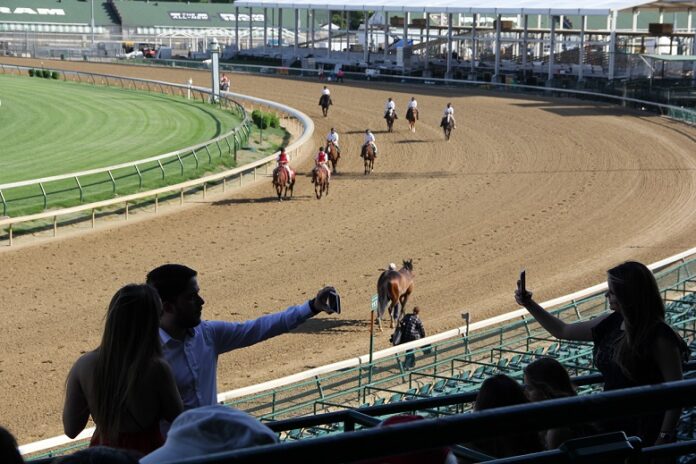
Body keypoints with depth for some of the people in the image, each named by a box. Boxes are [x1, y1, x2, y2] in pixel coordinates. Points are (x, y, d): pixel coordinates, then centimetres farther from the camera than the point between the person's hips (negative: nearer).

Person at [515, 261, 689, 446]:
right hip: (610, 424, 7)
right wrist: (529, 304, 12)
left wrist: (664, 439, -19)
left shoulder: (659, 338, -18)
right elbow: (563, 331, 16)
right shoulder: (610, 323, 3)